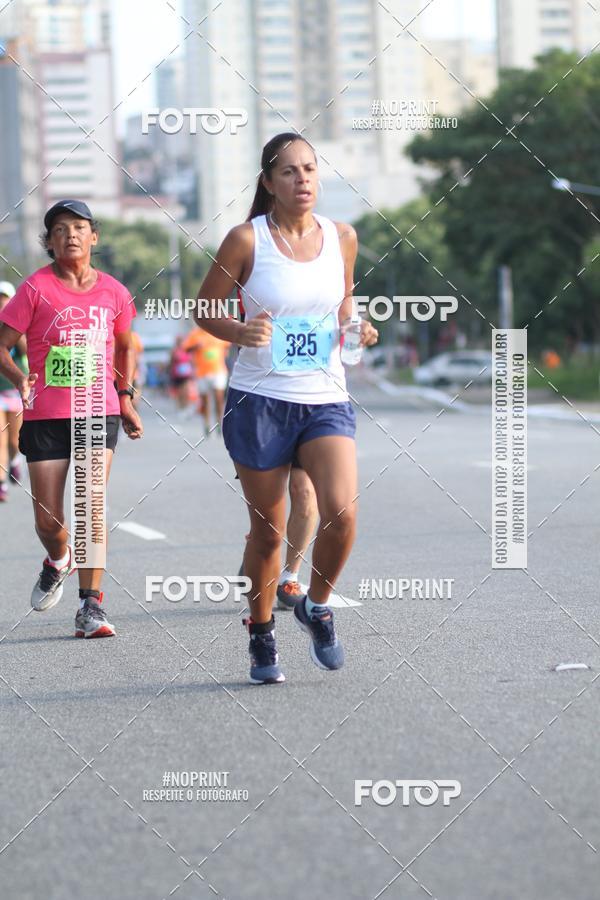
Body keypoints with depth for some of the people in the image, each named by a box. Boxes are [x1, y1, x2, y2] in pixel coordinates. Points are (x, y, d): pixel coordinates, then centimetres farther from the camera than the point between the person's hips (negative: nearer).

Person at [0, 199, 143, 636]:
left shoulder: (113, 292, 6)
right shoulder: (36, 288, -2)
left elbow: (125, 347, 23)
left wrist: (126, 398, 16)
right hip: (45, 416, -1)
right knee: (48, 520, -1)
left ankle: (91, 605, -9)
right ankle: (59, 560, 35)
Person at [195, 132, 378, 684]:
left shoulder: (342, 237, 5)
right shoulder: (247, 240, -5)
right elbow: (205, 307, 2)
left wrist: (354, 330, 0)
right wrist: (240, 333, -17)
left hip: (326, 399, 2)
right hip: (259, 400, -2)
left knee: (342, 510, -19)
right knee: (267, 532, 5)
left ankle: (316, 607, 9)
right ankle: (261, 635, 26)